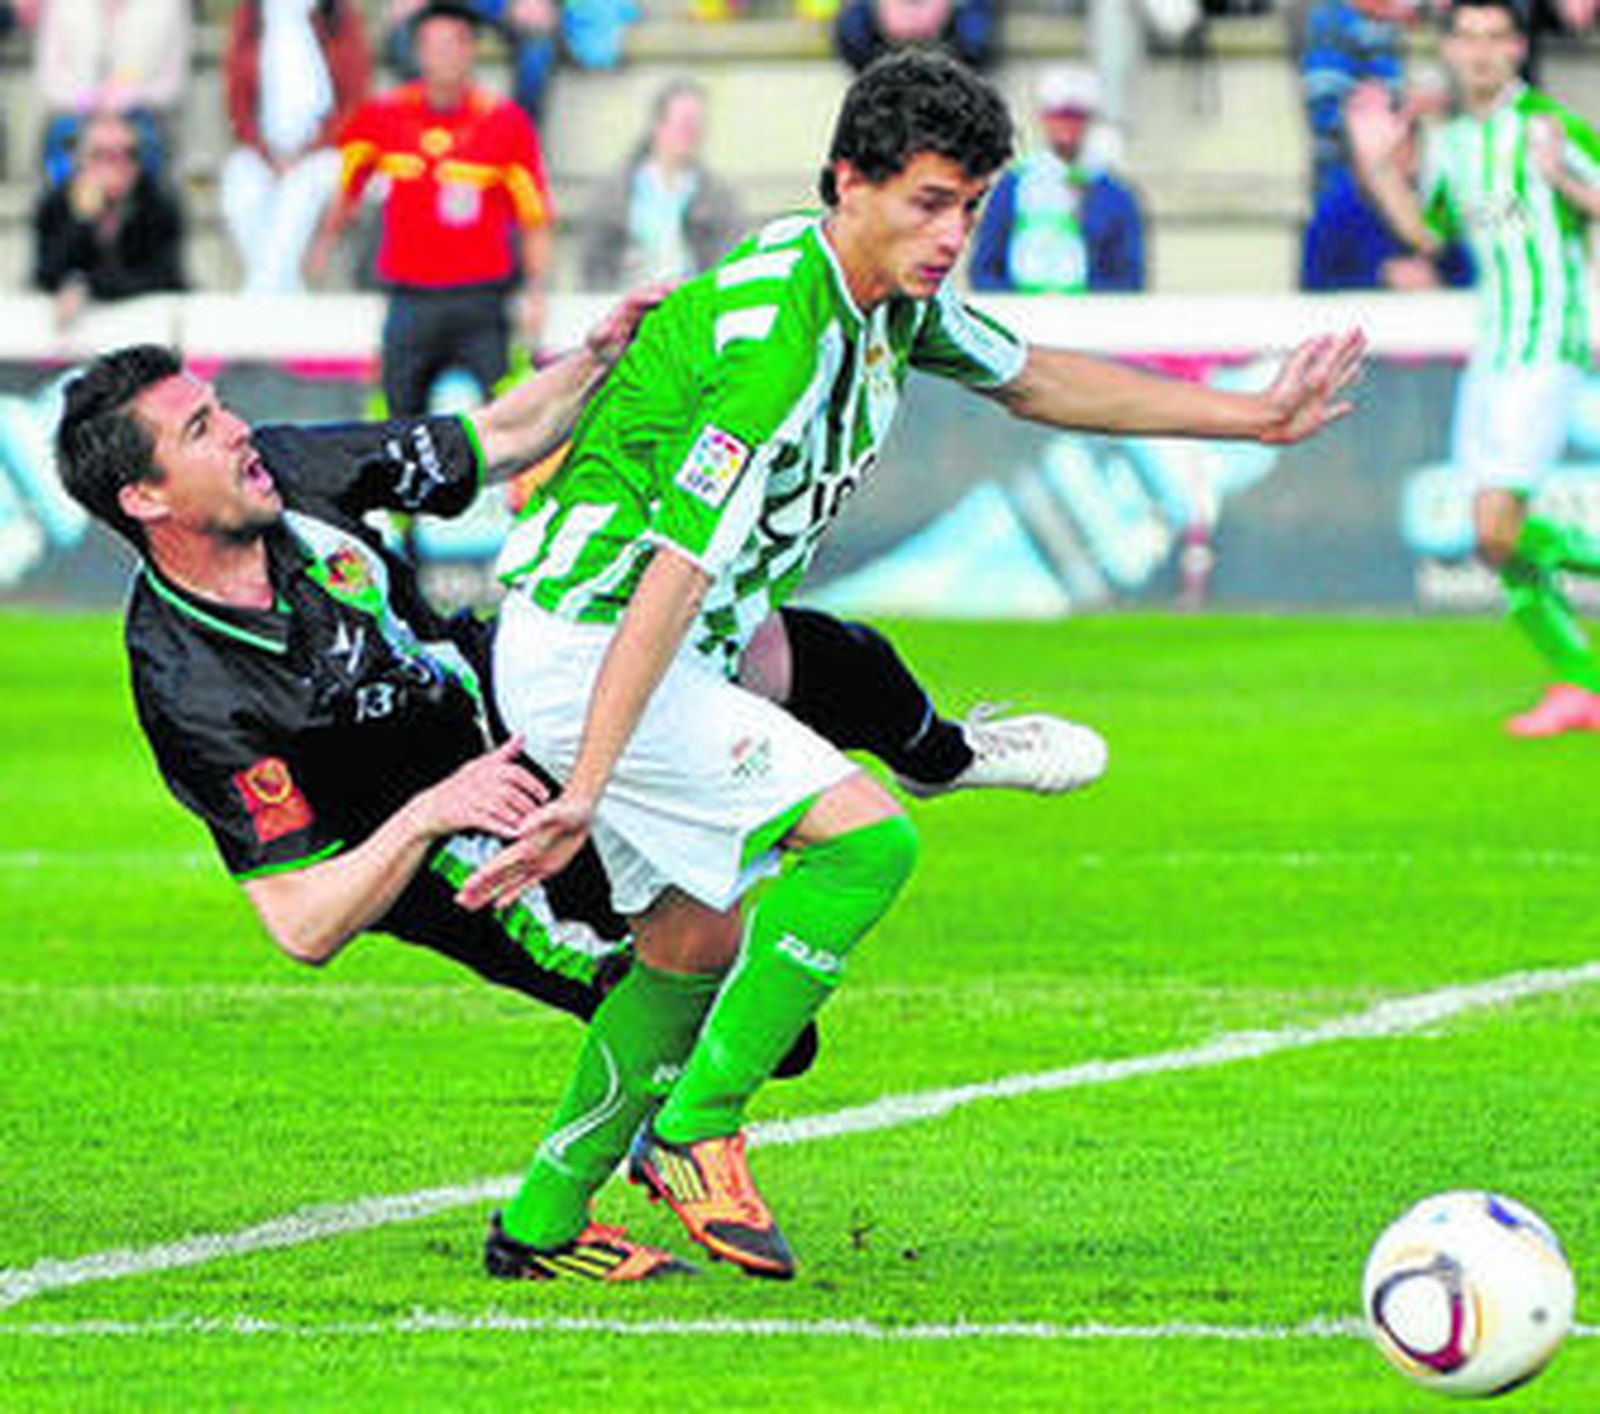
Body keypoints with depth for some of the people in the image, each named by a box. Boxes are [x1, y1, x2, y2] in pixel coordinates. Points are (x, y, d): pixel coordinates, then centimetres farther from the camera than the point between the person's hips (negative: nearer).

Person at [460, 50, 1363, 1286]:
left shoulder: (892, 301, 4)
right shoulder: (776, 339, -26)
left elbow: (1035, 380, 24)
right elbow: (675, 574, -31)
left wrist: (1253, 417, 24)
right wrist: (583, 792, -34)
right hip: (587, 648, -10)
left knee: (694, 947, 17)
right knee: (865, 836, -18)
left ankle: (541, 1226, 26)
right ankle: (698, 1129, -10)